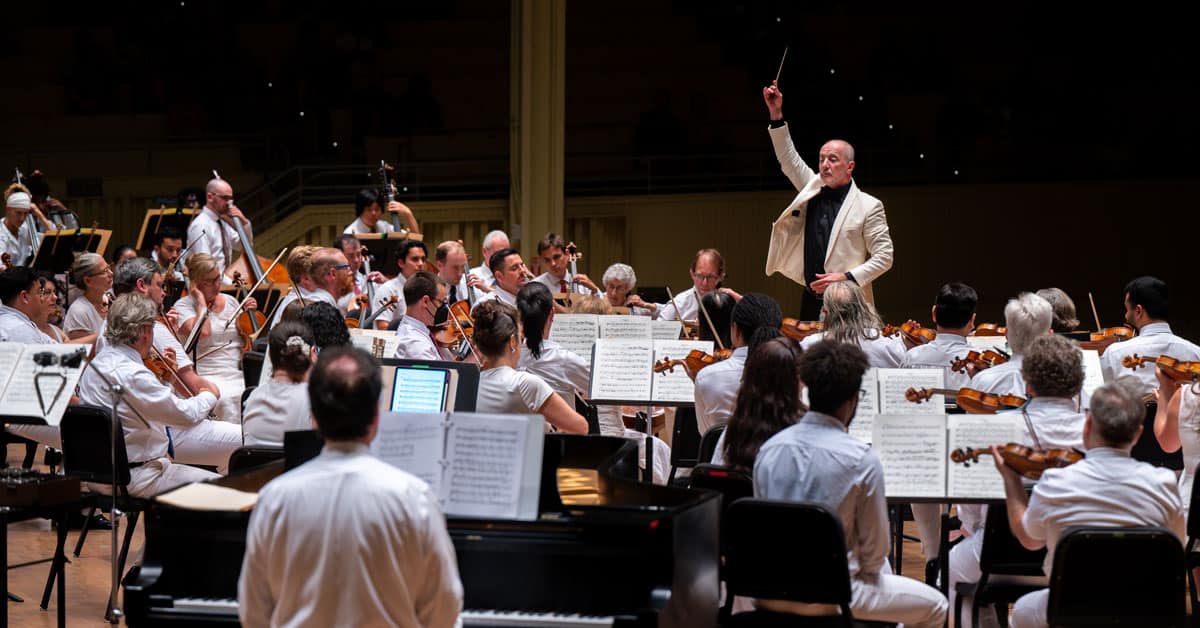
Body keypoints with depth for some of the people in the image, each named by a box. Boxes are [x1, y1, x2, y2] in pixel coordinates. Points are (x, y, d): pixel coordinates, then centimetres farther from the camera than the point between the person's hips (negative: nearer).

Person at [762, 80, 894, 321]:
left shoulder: (868, 206, -3)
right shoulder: (812, 191, 12)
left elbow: (884, 257, -5)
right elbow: (788, 158, 10)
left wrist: (847, 278, -15)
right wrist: (776, 114, 3)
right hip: (811, 299, 5)